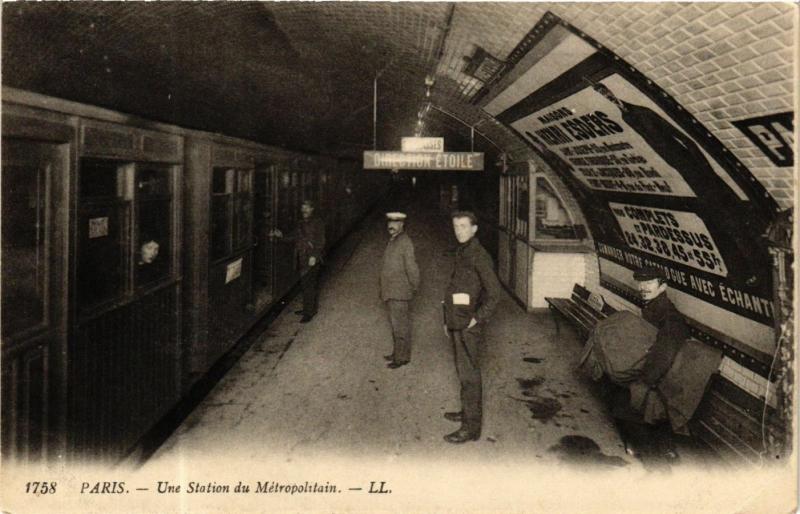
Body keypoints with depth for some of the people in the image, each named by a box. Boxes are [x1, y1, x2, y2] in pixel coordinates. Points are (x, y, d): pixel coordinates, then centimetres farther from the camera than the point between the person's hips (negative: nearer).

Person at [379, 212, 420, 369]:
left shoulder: (405, 242, -16)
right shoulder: (392, 241, 12)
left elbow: (411, 266, -16)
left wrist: (414, 287, -8)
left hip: (399, 292, -9)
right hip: (391, 291, 9)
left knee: (400, 324, -1)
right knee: (395, 322, 18)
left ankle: (402, 357, 7)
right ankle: (398, 352, 29)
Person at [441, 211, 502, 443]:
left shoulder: (479, 256, -14)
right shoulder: (460, 254, 14)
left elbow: (494, 293, -17)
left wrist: (477, 319, -17)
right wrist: (448, 320, 19)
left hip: (469, 326, -9)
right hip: (457, 324, 9)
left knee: (469, 374, -6)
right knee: (464, 371, 19)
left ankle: (471, 428, -1)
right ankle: (469, 412, 33)